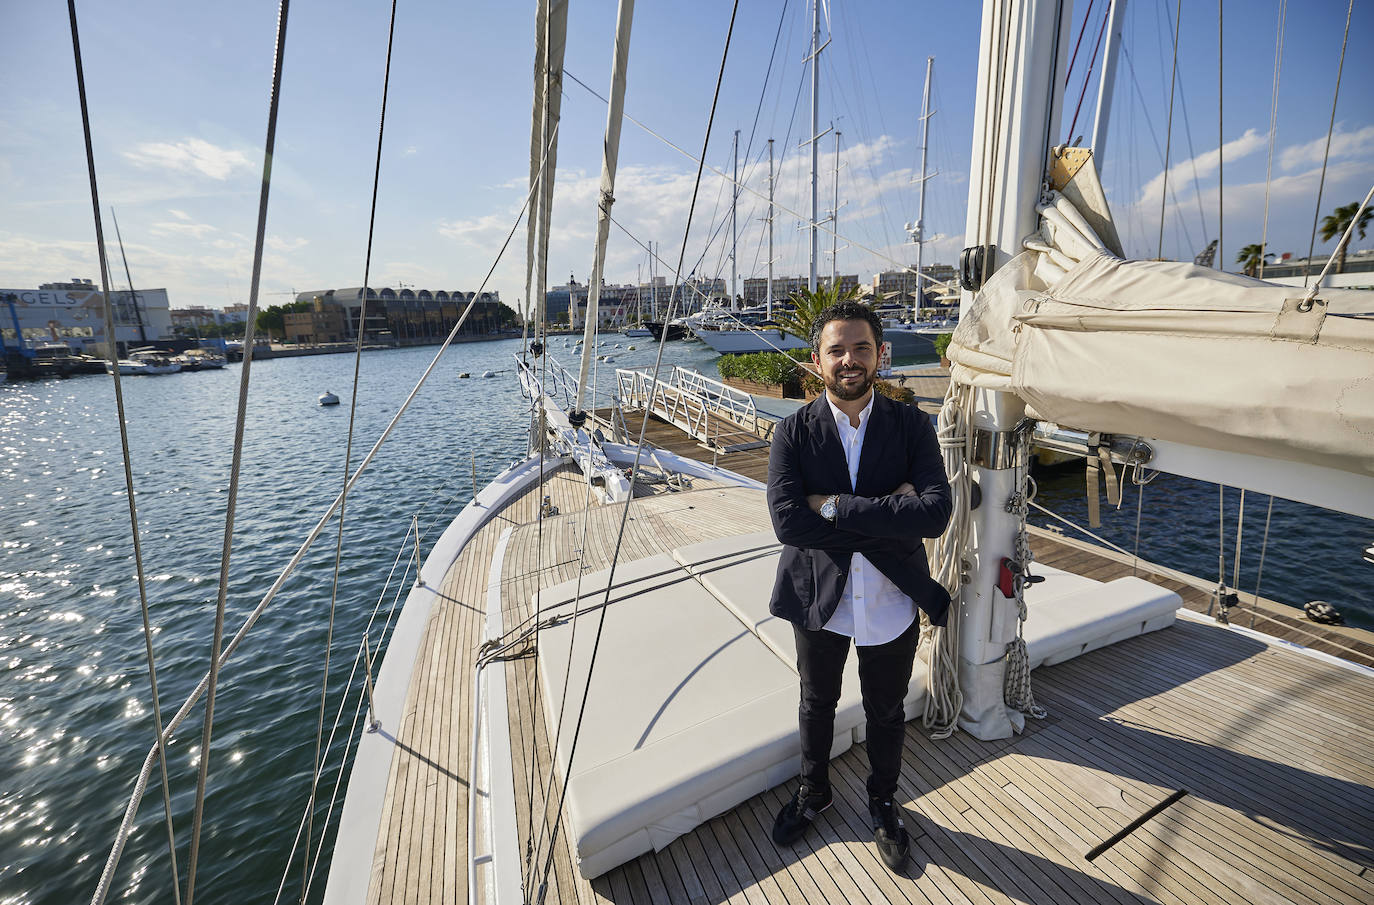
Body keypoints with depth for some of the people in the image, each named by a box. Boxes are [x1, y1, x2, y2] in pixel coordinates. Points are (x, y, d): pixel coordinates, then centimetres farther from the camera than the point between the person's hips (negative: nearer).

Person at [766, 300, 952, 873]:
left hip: (891, 604, 1)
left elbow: (936, 512, -22)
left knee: (886, 715, 23)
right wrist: (882, 515, -23)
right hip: (819, 600, 0)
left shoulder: (912, 426, -9)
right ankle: (813, 793, 53)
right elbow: (787, 521, -23)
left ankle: (883, 803, 53)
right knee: (816, 707, 24)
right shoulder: (793, 432, -12)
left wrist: (835, 506, -25)